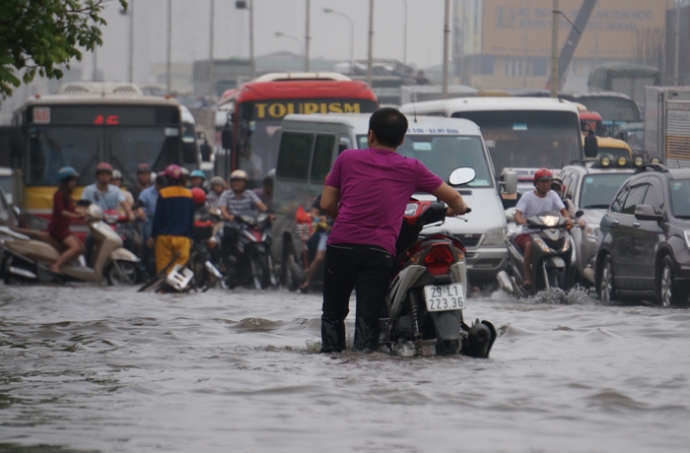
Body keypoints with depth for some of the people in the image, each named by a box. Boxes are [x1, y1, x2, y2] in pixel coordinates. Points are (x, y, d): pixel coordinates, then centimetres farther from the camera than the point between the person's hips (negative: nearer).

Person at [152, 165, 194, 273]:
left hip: (165, 236, -3)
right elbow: (191, 219, 11)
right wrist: (190, 236, 18)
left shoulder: (163, 194, -5)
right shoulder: (189, 195, 6)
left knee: (163, 267, 0)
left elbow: (157, 217, -3)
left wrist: (153, 235, 3)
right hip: (183, 237, 3)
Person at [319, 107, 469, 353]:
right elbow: (453, 197, 17)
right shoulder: (412, 169, 11)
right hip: (380, 250, 0)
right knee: (367, 317, 1)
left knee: (333, 312, 13)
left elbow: (327, 204, 11)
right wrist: (458, 209, 41)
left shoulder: (347, 158, 10)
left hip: (341, 244, 0)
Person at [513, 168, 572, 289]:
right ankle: (527, 277, -27)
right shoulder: (527, 196, 2)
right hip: (528, 233, -3)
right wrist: (520, 220, -34)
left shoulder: (552, 195, 12)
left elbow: (563, 210, 3)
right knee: (529, 245, -36)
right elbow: (518, 213, -9)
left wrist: (567, 219, -21)